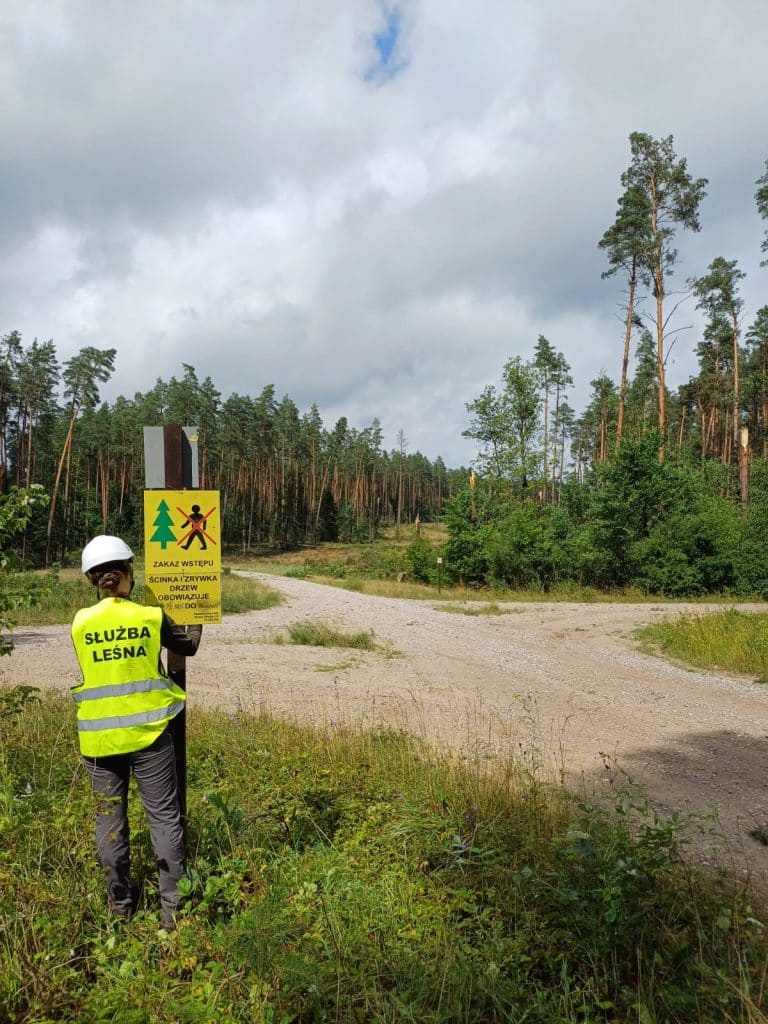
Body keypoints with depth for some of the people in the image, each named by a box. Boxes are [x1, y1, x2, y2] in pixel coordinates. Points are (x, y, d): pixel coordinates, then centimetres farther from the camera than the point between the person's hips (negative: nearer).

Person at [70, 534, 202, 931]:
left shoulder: (80, 623, -5)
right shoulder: (151, 616, -9)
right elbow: (189, 646, 7)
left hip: (99, 736, 2)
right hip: (148, 732, -1)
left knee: (109, 819, 16)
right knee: (164, 818, 8)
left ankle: (120, 902, 29)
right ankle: (172, 907, 13)